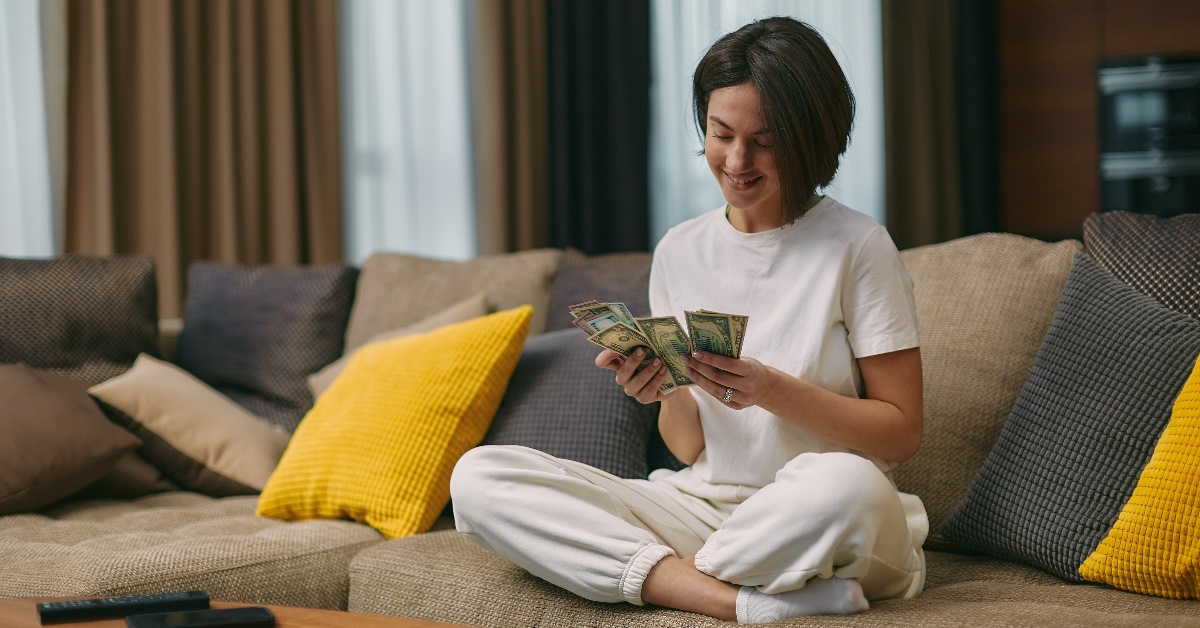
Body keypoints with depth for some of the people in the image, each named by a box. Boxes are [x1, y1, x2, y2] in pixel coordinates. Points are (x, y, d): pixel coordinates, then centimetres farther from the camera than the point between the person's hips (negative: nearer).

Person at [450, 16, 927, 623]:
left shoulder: (858, 247, -4)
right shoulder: (680, 251, 9)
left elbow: (902, 431, -6)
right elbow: (689, 447, 10)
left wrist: (772, 391, -19)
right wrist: (669, 393, -13)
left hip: (809, 522, -4)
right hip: (702, 505, 5)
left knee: (846, 484, -42)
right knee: (477, 475, -14)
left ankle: (659, 573, -15)